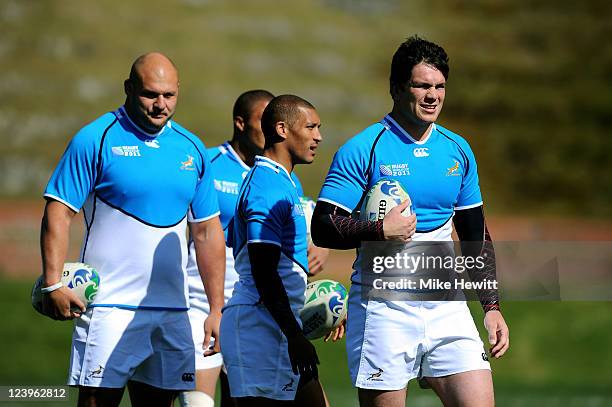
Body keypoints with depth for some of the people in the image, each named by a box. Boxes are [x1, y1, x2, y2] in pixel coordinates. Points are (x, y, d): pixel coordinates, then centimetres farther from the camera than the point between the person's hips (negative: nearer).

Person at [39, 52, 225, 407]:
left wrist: (217, 309, 13)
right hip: (108, 307, -5)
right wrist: (53, 284, -17)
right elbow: (58, 213, -6)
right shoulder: (96, 139, -4)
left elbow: (208, 232, 16)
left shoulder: (192, 149, 12)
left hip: (172, 311, 5)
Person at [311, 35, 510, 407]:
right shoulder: (363, 149, -6)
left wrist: (492, 306, 11)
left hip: (447, 306, 4)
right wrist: (381, 230, -21)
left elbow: (477, 236, 17)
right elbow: (322, 228, -8)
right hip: (382, 306, -4)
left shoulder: (458, 151, 11)